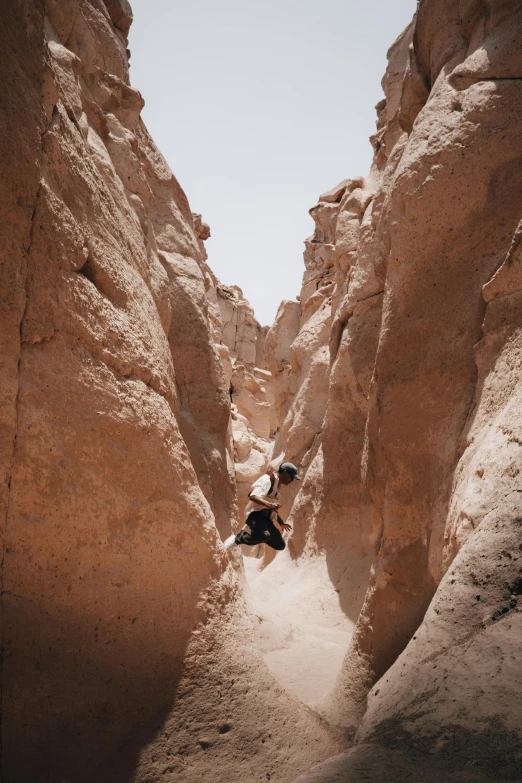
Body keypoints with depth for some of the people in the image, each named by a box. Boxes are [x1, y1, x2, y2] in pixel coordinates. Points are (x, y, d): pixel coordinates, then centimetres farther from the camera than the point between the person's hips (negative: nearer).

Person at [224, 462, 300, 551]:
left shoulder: (277, 484, 20)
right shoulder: (267, 480, -10)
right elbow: (253, 496, -27)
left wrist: (281, 522, 34)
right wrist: (269, 504, -41)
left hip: (266, 517, 10)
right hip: (256, 513, -10)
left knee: (280, 545, 5)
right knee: (264, 535, -37)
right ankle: (237, 538, -13)